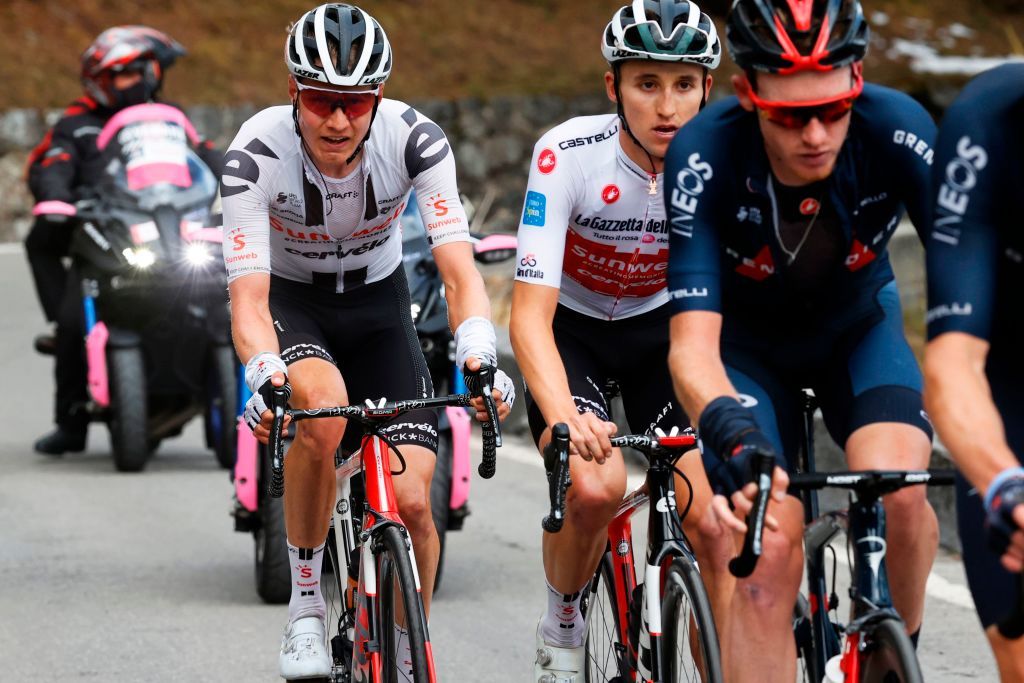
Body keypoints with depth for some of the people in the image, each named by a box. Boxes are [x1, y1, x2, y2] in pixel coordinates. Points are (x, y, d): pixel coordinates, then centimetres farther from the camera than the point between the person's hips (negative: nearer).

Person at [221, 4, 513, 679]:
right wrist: (265, 375, -51)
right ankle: (306, 607, -18)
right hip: (290, 302, -2)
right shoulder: (258, 153, -28)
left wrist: (479, 359, -46)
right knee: (323, 407, -37)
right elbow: (248, 295, -31)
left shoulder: (415, 139, -25)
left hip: (377, 301, 2)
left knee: (413, 500, -14)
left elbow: (459, 269, -27)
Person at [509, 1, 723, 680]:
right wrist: (565, 417, -51)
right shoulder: (568, 155, -30)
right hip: (570, 327, -2)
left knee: (706, 510, -18)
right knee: (594, 486, -26)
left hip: (660, 325, 2)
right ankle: (561, 625, 3)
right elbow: (530, 316, -33)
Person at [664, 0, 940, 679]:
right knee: (767, 555, -22)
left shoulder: (897, 132, -30)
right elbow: (693, 345, -38)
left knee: (897, 490, -28)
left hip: (857, 328, 1)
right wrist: (735, 442, -58)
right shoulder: (704, 157, -33)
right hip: (749, 344, -1)